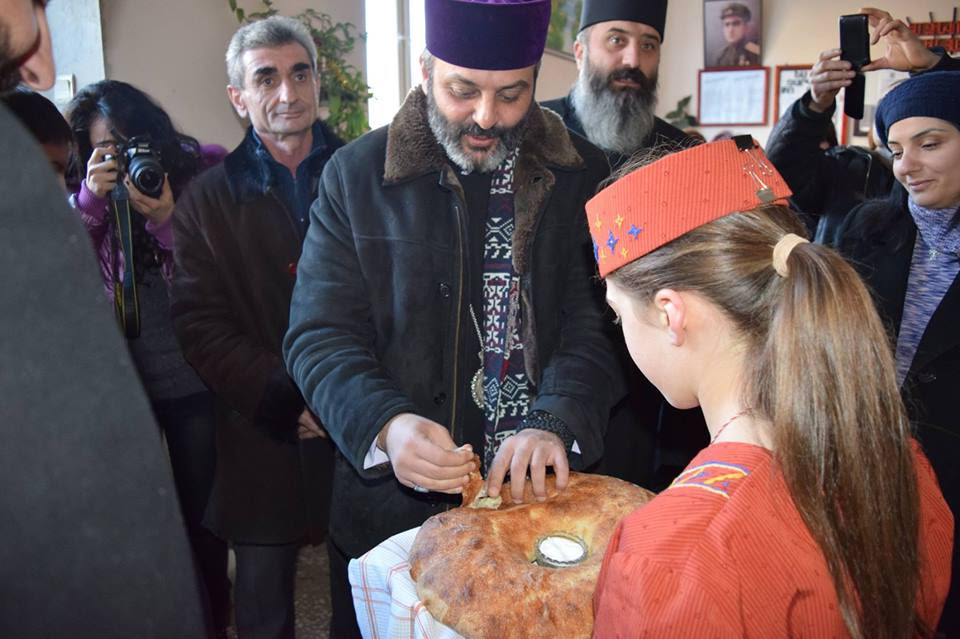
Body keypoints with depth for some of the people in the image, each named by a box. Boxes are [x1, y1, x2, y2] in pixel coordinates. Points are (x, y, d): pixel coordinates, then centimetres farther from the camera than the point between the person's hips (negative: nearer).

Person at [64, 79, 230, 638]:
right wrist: (90, 199, -20)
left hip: (193, 382, -2)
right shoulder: (90, 199, 2)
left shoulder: (201, 179, -6)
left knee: (201, 510, 11)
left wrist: (168, 223, -23)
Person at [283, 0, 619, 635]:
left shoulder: (581, 173, -1)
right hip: (393, 502, 0)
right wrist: (386, 426, -26)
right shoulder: (355, 176, -4)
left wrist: (555, 422, -25)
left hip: (542, 492, 1)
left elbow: (596, 320, -7)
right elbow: (318, 336, -8)